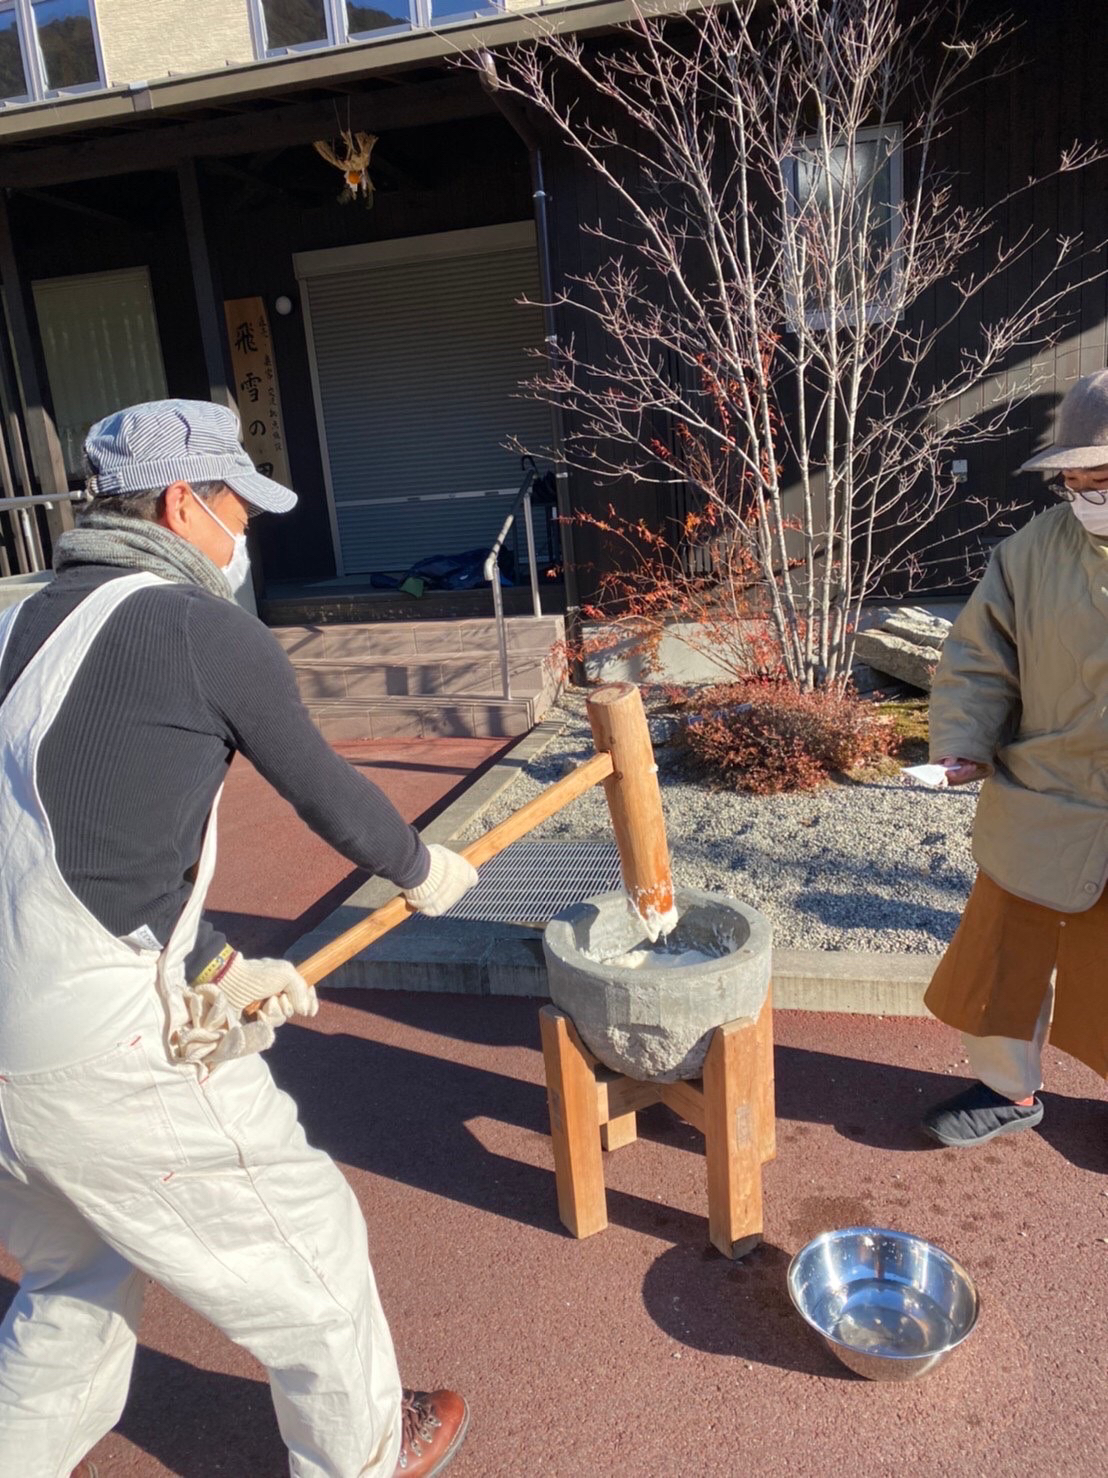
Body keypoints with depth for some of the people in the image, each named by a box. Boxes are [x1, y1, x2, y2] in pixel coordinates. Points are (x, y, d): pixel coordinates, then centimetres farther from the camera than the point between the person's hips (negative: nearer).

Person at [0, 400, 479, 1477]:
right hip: (107, 1038, -8)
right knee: (302, 1238, 15)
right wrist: (422, 869, 16)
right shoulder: (206, 629, -12)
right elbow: (326, 794, -3)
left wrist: (221, 967, 15)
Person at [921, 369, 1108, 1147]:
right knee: (1007, 953, 13)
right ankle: (1009, 1088, 35)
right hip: (1045, 808, 1)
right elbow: (980, 655, -1)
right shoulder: (1036, 549, -4)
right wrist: (964, 742, -15)